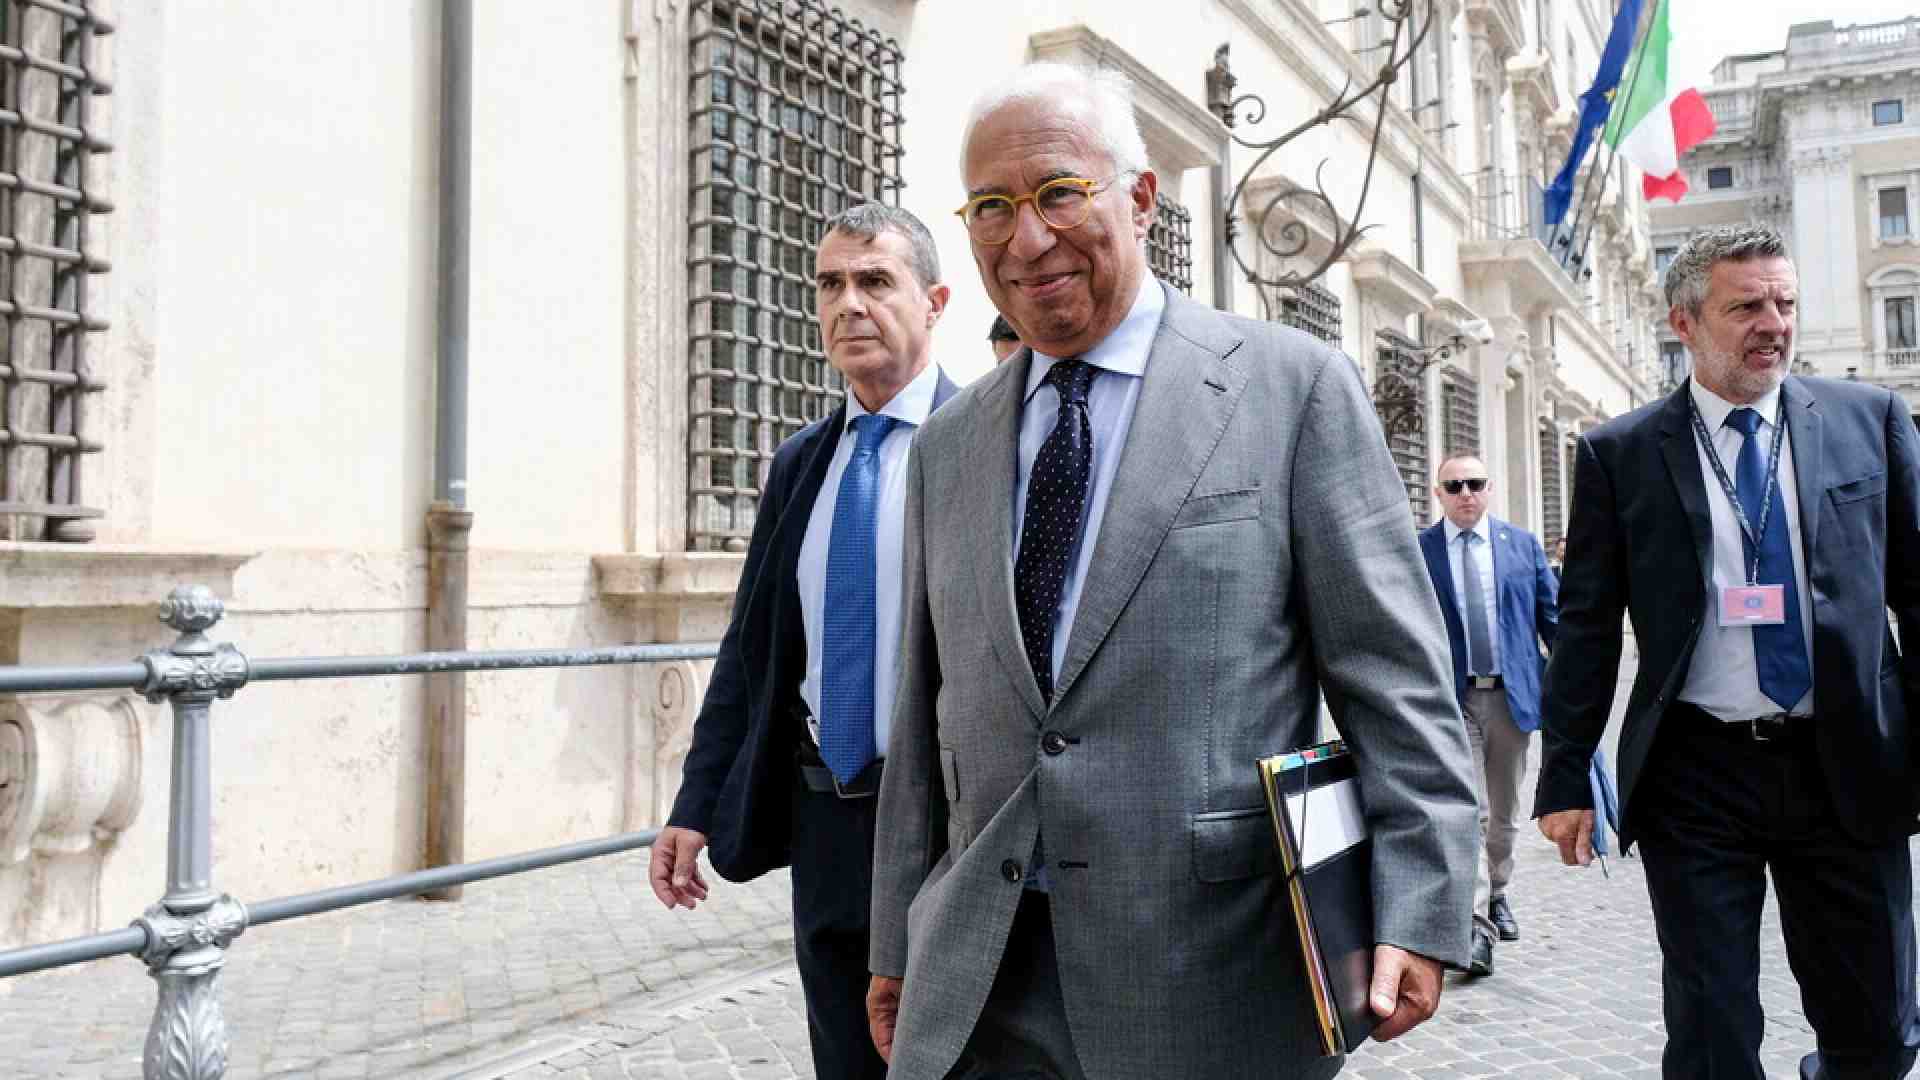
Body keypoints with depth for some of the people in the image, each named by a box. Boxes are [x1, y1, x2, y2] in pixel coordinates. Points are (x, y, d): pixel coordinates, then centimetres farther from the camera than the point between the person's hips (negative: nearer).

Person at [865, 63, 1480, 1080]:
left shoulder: (1295, 386, -4)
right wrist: (898, 945, 12)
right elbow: (925, 714, 11)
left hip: (1212, 975, -3)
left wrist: (1418, 910, -13)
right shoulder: (948, 444, 8)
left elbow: (1394, 673, -5)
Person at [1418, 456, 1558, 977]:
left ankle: (1497, 895, 36)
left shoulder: (1523, 544, 5)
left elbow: (1553, 618, 8)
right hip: (1451, 699, -3)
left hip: (1512, 695, 3)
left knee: (1504, 813, 16)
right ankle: (1476, 926, -9)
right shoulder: (1417, 550, -1)